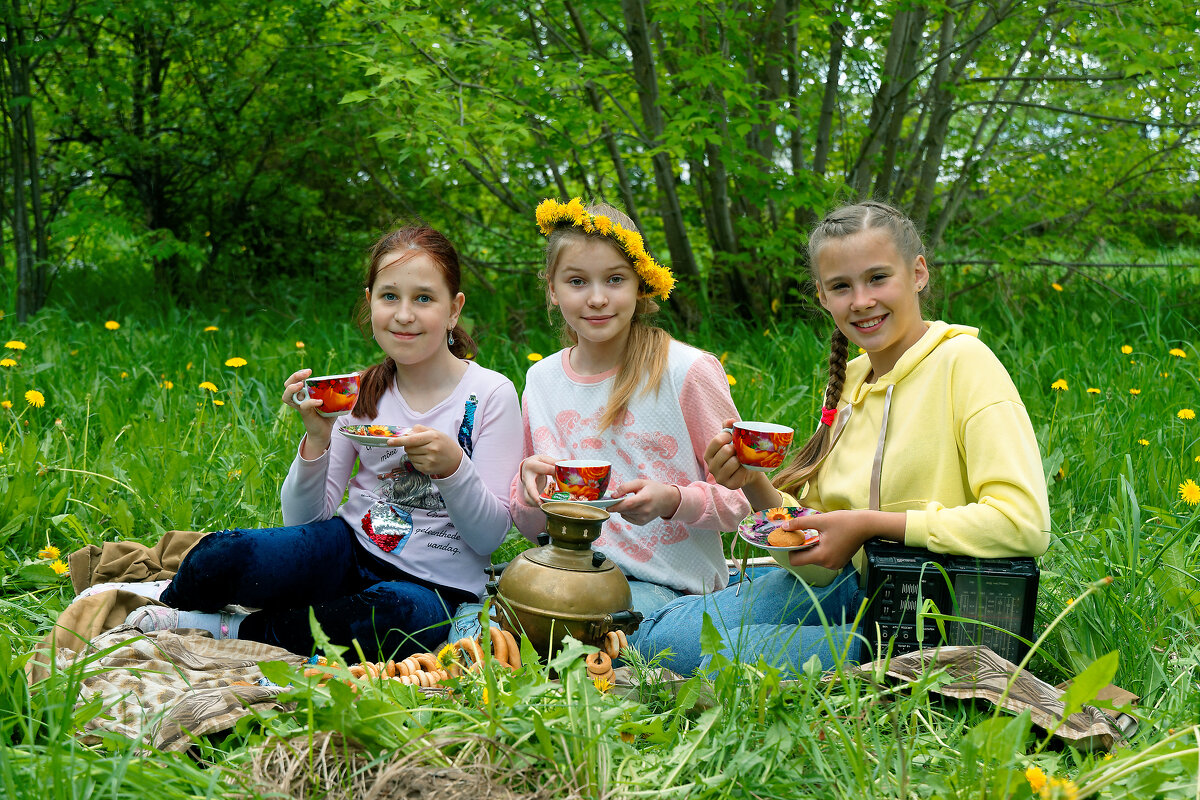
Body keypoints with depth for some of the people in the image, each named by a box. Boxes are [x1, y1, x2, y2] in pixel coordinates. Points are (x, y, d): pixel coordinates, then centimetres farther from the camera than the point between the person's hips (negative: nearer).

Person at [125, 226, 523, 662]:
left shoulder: (491, 395, -5)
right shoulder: (361, 393, 4)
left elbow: (490, 537, -6)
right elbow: (305, 518, 1)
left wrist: (453, 466, -23)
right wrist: (316, 439, -15)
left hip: (432, 586, -2)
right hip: (350, 549, 2)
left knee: (403, 615, -41)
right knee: (220, 556, -28)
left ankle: (233, 630, -19)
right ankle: (165, 598, 8)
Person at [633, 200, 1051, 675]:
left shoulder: (962, 362, -14)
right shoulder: (849, 379, 9)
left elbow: (1025, 524, -26)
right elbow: (820, 525, 12)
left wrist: (869, 523, -22)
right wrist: (754, 485, -8)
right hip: (842, 584, 7)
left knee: (728, 659, -23)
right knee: (661, 638, -7)